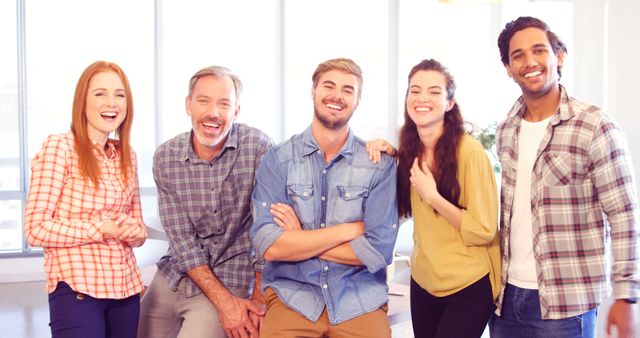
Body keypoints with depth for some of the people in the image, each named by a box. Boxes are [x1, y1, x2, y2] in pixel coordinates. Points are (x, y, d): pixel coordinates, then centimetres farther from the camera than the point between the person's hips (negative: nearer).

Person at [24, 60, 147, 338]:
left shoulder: (126, 155, 11)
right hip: (77, 289, -6)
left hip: (126, 288, 6)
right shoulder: (59, 147, -7)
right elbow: (35, 229, -12)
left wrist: (135, 232, -6)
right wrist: (102, 229, -16)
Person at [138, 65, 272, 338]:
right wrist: (224, 301, -17)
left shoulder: (257, 147, -14)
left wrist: (259, 300, -12)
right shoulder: (165, 157, -6)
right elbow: (181, 238, -9)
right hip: (172, 277, 4)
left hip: (230, 280, -3)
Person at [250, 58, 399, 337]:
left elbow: (378, 251, -8)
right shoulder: (277, 160, -1)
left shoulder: (380, 164, -1)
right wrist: (351, 229, -11)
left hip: (360, 300, 1)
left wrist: (298, 240, -9)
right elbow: (268, 246, -11)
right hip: (291, 294, -1)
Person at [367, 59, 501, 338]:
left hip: (469, 287, -6)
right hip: (423, 282, 6)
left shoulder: (470, 151, -19)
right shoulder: (410, 150, -1)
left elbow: (484, 231, -18)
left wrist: (432, 196, -23)